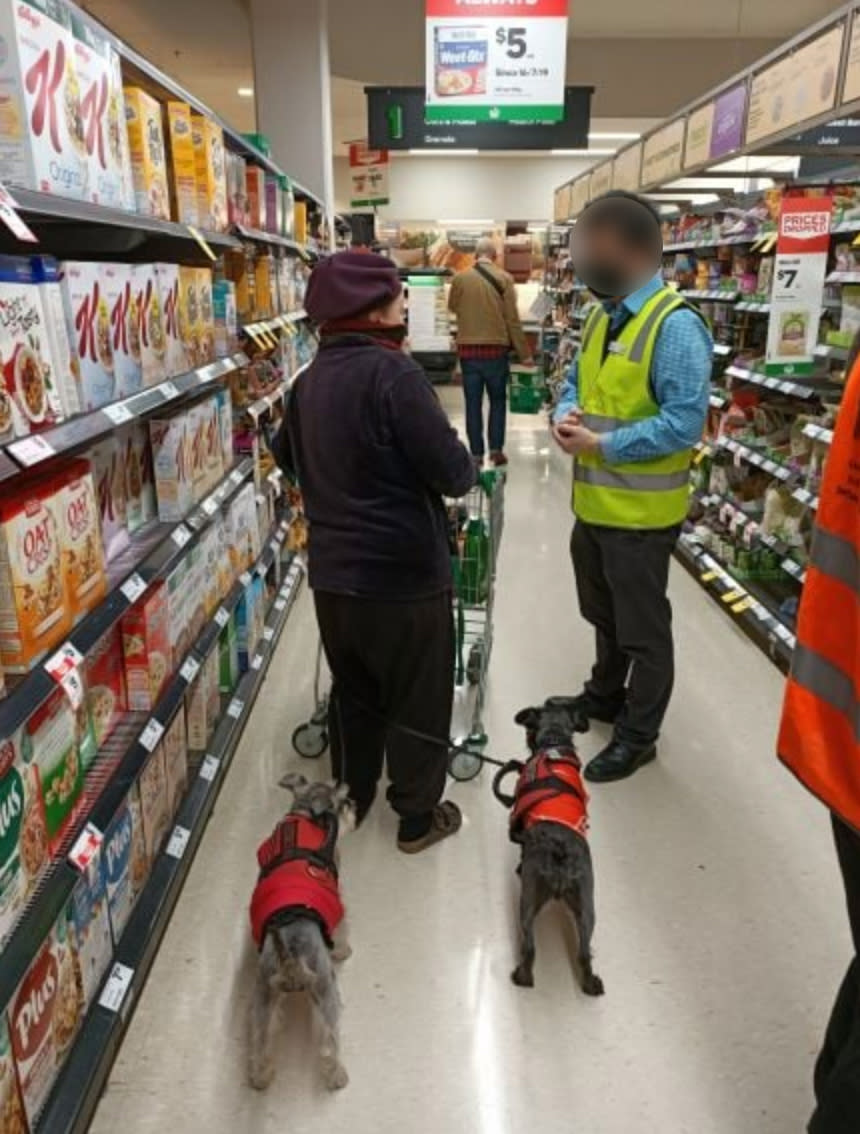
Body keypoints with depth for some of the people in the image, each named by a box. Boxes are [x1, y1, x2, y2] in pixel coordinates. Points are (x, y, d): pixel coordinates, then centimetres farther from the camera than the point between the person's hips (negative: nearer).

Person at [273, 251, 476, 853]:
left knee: (352, 690, 22)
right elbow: (452, 471, -20)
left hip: (332, 570, 7)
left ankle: (350, 798, 38)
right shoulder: (393, 372, -19)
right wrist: (467, 464, 1)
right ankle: (418, 816, 26)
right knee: (419, 698, 11)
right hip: (402, 571, -7)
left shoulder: (309, 378, 5)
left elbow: (288, 456, 21)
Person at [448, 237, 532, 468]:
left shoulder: (460, 278, 1)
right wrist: (524, 353, 2)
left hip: (467, 349, 1)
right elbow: (512, 319, -4)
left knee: (473, 403, 7)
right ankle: (496, 449, 8)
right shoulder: (504, 278, -3)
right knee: (498, 399, 14)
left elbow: (452, 307, 19)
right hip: (496, 348, -1)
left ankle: (476, 453, 9)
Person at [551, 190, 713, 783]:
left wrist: (602, 444, -23)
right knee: (605, 615, 24)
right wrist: (567, 414, -6)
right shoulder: (601, 315, 9)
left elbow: (684, 423, -24)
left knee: (643, 628, 8)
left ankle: (637, 736, 24)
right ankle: (606, 694, 46)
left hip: (640, 512, -8)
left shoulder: (675, 325, -18)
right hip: (593, 503, 8)